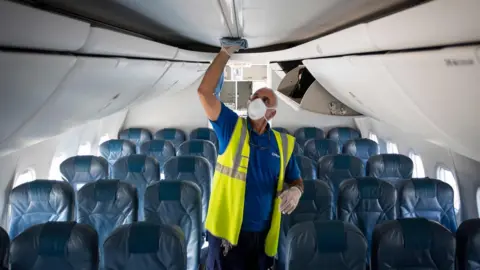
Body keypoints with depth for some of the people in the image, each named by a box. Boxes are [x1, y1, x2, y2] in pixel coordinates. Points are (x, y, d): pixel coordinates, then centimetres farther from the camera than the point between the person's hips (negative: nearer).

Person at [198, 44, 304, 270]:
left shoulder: (283, 143, 4)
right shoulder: (231, 128, -3)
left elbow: (295, 180, 13)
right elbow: (205, 92, -14)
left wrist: (296, 191, -11)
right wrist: (226, 53, -15)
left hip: (263, 234, 3)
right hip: (227, 232, -2)